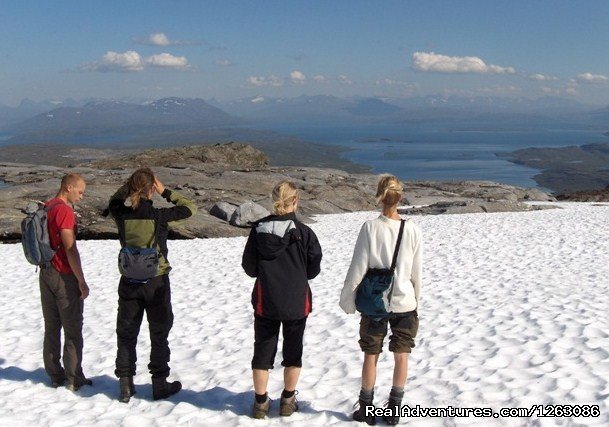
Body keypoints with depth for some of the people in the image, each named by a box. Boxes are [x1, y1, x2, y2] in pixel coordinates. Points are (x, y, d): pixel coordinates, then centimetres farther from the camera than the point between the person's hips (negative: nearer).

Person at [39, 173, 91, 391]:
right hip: (64, 277, -8)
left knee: (51, 328, 13)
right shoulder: (64, 211, -17)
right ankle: (74, 379, 6)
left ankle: (55, 375, 20)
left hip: (46, 274, 8)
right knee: (73, 330, 1)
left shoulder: (46, 208, 10)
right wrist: (82, 282, -15)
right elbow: (70, 249, -20)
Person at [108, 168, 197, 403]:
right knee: (159, 335, 12)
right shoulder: (158, 215, -16)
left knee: (126, 334, 15)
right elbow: (190, 207, -4)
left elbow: (114, 201, 17)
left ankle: (125, 385, 18)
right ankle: (159, 385, 18)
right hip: (156, 282, -3)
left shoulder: (122, 215, -7)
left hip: (129, 282, 3)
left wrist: (130, 184, 6)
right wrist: (165, 192, -3)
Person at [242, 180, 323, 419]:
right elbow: (313, 269, -5)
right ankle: (288, 401, 24)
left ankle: (261, 402, 19)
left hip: (265, 302, 1)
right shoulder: (304, 233, -13)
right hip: (296, 303, -1)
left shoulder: (258, 229, -7)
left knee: (263, 350, 13)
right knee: (293, 351, 15)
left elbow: (249, 267, -1)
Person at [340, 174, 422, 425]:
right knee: (401, 356, 12)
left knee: (370, 355, 11)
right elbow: (417, 272, 0)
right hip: (404, 302, 1)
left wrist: (348, 298, 2)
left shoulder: (370, 227, -12)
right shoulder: (412, 230, -7)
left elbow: (358, 267, -9)